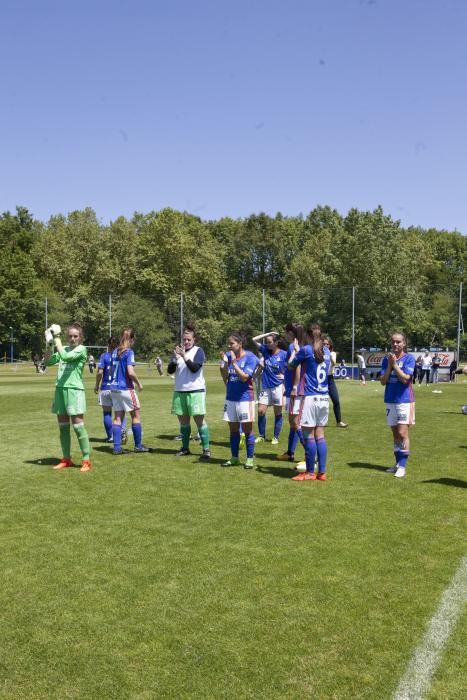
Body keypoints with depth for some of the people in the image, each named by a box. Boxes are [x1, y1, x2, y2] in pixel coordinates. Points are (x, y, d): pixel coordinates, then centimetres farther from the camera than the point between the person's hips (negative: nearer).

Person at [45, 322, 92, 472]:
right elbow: (48, 362, 9)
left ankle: (86, 460, -1)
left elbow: (65, 357, -21)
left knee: (78, 426, -8)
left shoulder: (81, 349, -6)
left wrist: (57, 338, -14)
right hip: (60, 389, 6)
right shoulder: (63, 349, 13)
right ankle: (66, 459, 20)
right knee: (63, 427, 10)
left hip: (75, 390, -6)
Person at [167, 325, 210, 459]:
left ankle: (206, 449, -2)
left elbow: (194, 368, -15)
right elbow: (170, 370, 4)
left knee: (199, 420, -5)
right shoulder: (178, 350, 10)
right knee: (183, 421, 10)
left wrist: (184, 356, -23)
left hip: (195, 391, -5)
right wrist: (175, 359, -13)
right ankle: (185, 448, 20)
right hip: (179, 391, 5)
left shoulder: (198, 351, -3)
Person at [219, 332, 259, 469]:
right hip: (230, 397, 5)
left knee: (247, 429, 2)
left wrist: (234, 362, -21)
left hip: (245, 398, -5)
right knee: (233, 429, 12)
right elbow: (225, 377, 1)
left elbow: (244, 377, -17)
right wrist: (224, 363, -13)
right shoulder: (228, 355, 1)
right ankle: (234, 458, 21)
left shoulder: (250, 357, -10)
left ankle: (250, 459, 10)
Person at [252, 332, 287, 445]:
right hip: (265, 387, 4)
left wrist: (285, 376, -11)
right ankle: (261, 436, 15)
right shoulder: (266, 350, 4)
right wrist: (268, 334, -1)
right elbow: (254, 339, 2)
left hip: (277, 387, -4)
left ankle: (275, 437, 14)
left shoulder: (284, 354, -8)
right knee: (260, 411, 1)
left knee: (277, 413, 5)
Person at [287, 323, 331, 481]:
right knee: (320, 435, 9)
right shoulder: (326, 351, 10)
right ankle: (322, 472, 11)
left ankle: (310, 473, 5)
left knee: (308, 435, 0)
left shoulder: (306, 350, -8)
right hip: (324, 398, 6)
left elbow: (291, 365, 5)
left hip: (310, 397, -6)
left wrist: (294, 351, 24)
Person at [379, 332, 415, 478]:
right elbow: (383, 381, 1)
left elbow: (405, 378, -16)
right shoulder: (386, 359, 7)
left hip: (404, 401, -5)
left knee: (402, 434, -9)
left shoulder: (409, 358, -6)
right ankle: (398, 463, 20)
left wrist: (394, 363, -14)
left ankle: (402, 466, -4)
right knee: (395, 434, 12)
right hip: (390, 400, 5)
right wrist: (389, 365, -9)